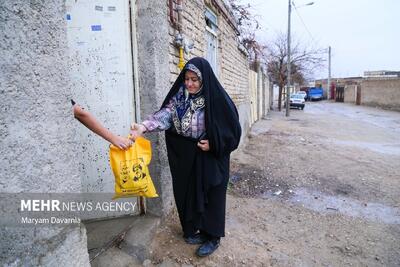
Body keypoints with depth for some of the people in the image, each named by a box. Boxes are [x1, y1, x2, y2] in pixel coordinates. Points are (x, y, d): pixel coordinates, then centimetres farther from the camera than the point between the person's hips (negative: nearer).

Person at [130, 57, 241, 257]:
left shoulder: (217, 99, -14)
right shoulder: (180, 96, -2)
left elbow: (232, 128, -8)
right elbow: (165, 114, -17)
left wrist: (213, 144, -16)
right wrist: (143, 127, -33)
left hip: (211, 157, -4)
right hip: (187, 156, 4)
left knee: (211, 195, 7)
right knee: (189, 192, 13)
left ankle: (213, 237, 27)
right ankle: (196, 229, 37)